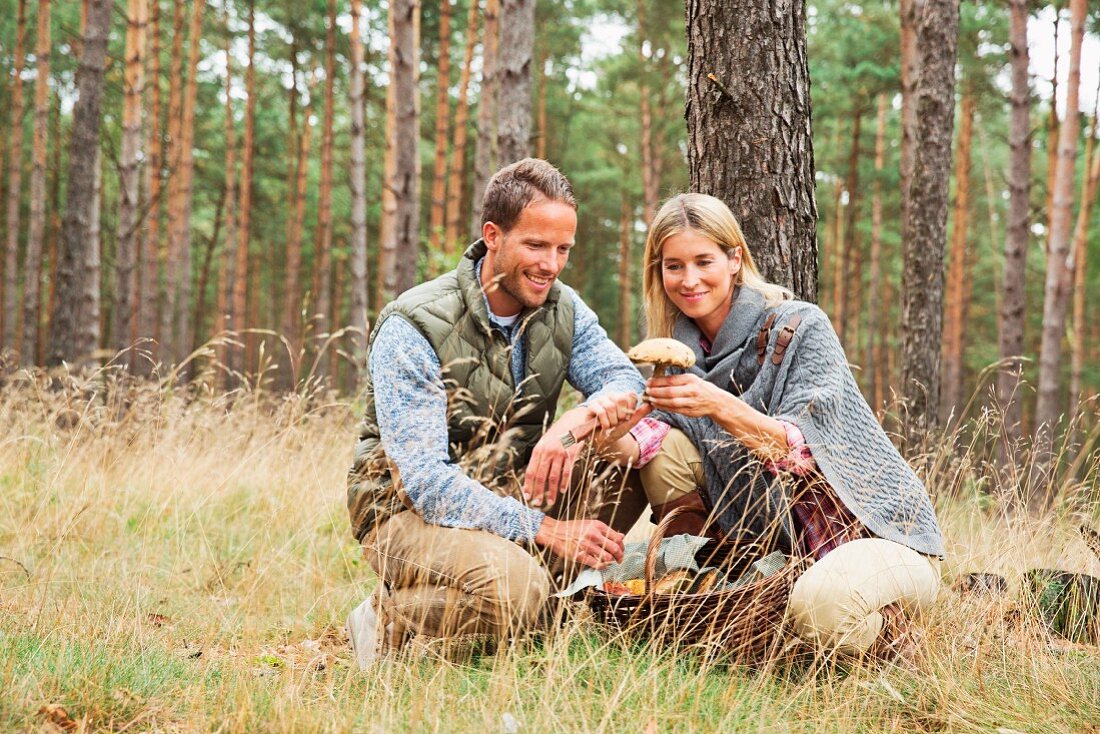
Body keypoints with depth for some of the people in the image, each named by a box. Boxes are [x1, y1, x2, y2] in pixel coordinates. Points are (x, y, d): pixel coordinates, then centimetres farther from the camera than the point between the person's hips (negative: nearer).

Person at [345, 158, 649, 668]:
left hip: (512, 494, 7)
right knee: (513, 585, -37)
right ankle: (386, 621, -8)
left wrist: (574, 423, -32)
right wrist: (543, 529, -32)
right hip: (410, 510, -6)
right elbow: (425, 480, -26)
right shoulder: (412, 329, -20)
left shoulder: (563, 310, 2)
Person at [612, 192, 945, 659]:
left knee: (817, 606, -37)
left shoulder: (799, 328, -15)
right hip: (775, 536, 6)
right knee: (667, 449, -10)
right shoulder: (682, 348, 3)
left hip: (880, 532, -5)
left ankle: (885, 634, -2)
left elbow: (805, 451, -27)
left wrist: (719, 406, -43)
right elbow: (647, 443, -10)